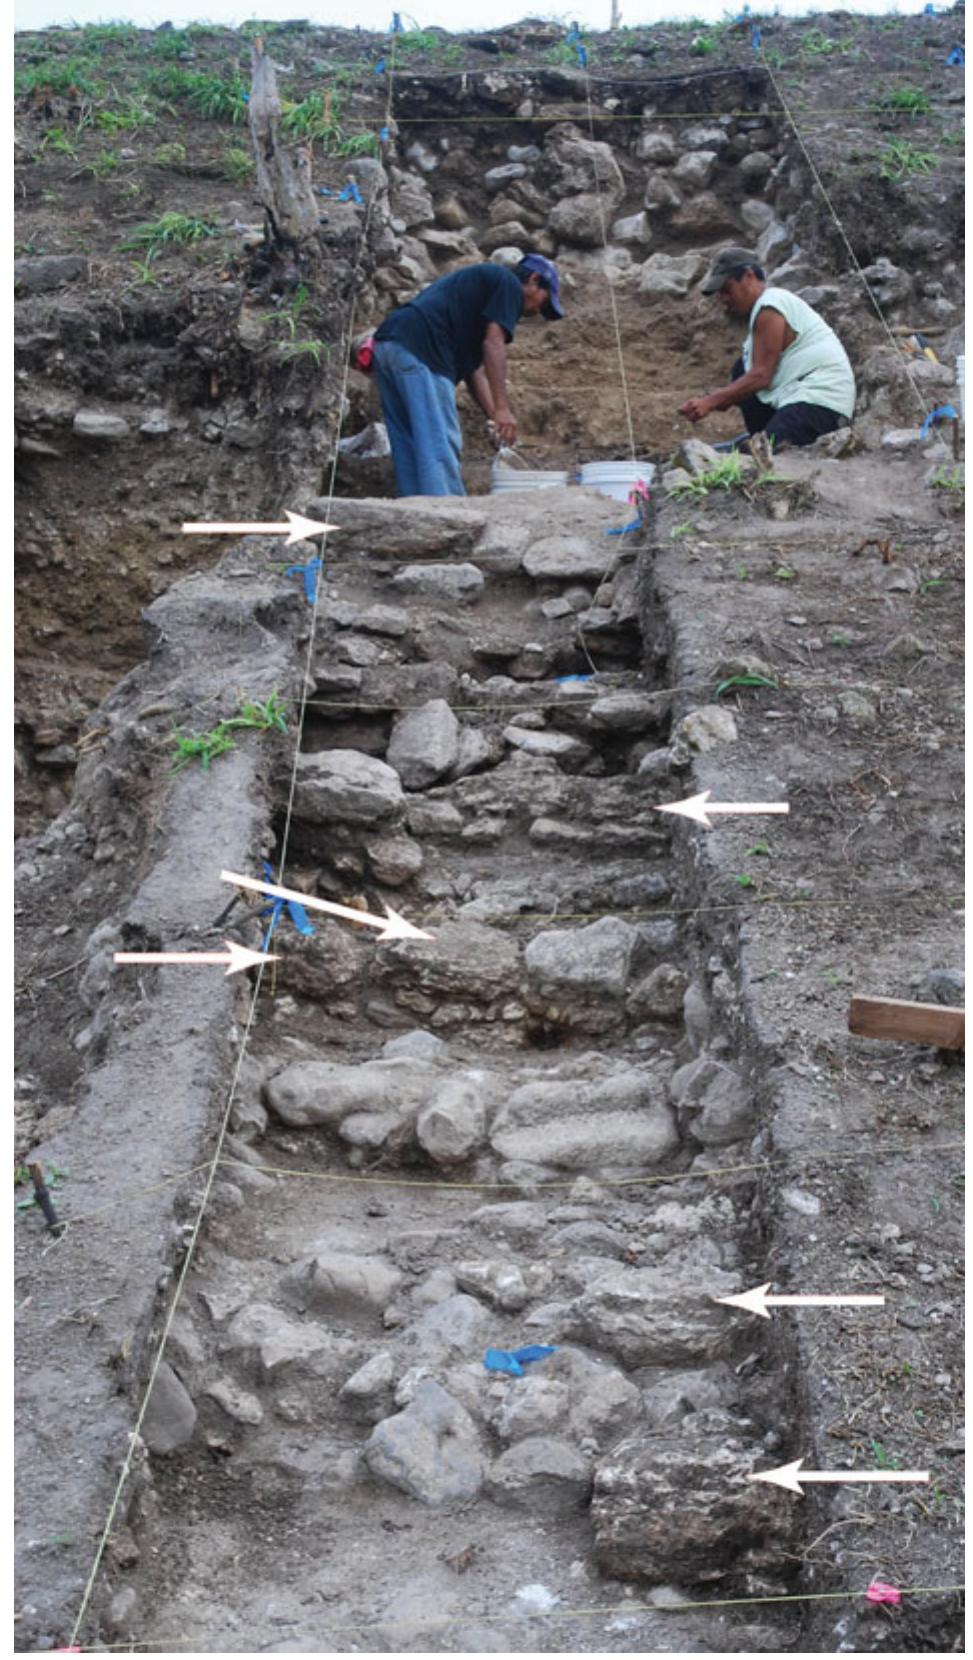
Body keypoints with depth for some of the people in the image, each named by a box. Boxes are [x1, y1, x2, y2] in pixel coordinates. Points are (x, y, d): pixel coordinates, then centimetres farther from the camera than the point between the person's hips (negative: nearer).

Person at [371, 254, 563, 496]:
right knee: (441, 447, -11)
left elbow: (473, 367, 29)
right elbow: (493, 342, -7)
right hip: (419, 350, -10)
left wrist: (496, 419, 23)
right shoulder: (509, 283, 7)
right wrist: (502, 409, -10)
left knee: (411, 453, 9)